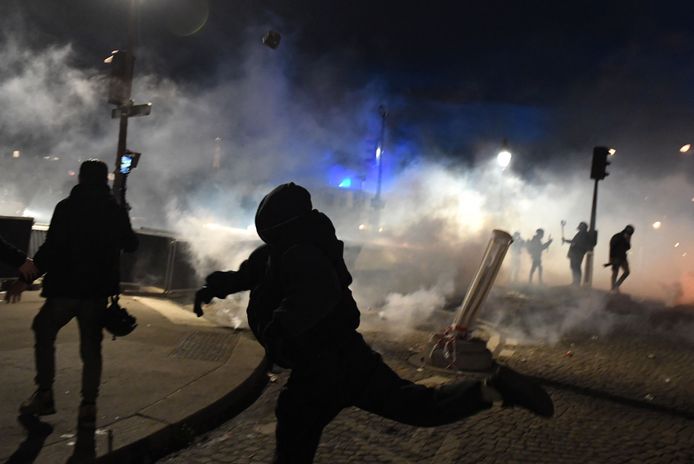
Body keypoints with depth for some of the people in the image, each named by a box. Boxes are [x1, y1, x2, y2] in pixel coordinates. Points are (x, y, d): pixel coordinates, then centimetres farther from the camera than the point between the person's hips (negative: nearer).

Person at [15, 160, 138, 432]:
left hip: (65, 287, -3)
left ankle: (44, 394, 18)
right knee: (91, 346, 9)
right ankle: (88, 406, 4)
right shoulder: (116, 211, 2)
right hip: (98, 290, 3)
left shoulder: (66, 208, -9)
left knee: (44, 334, 18)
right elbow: (131, 245, 15)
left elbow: (50, 248, -13)